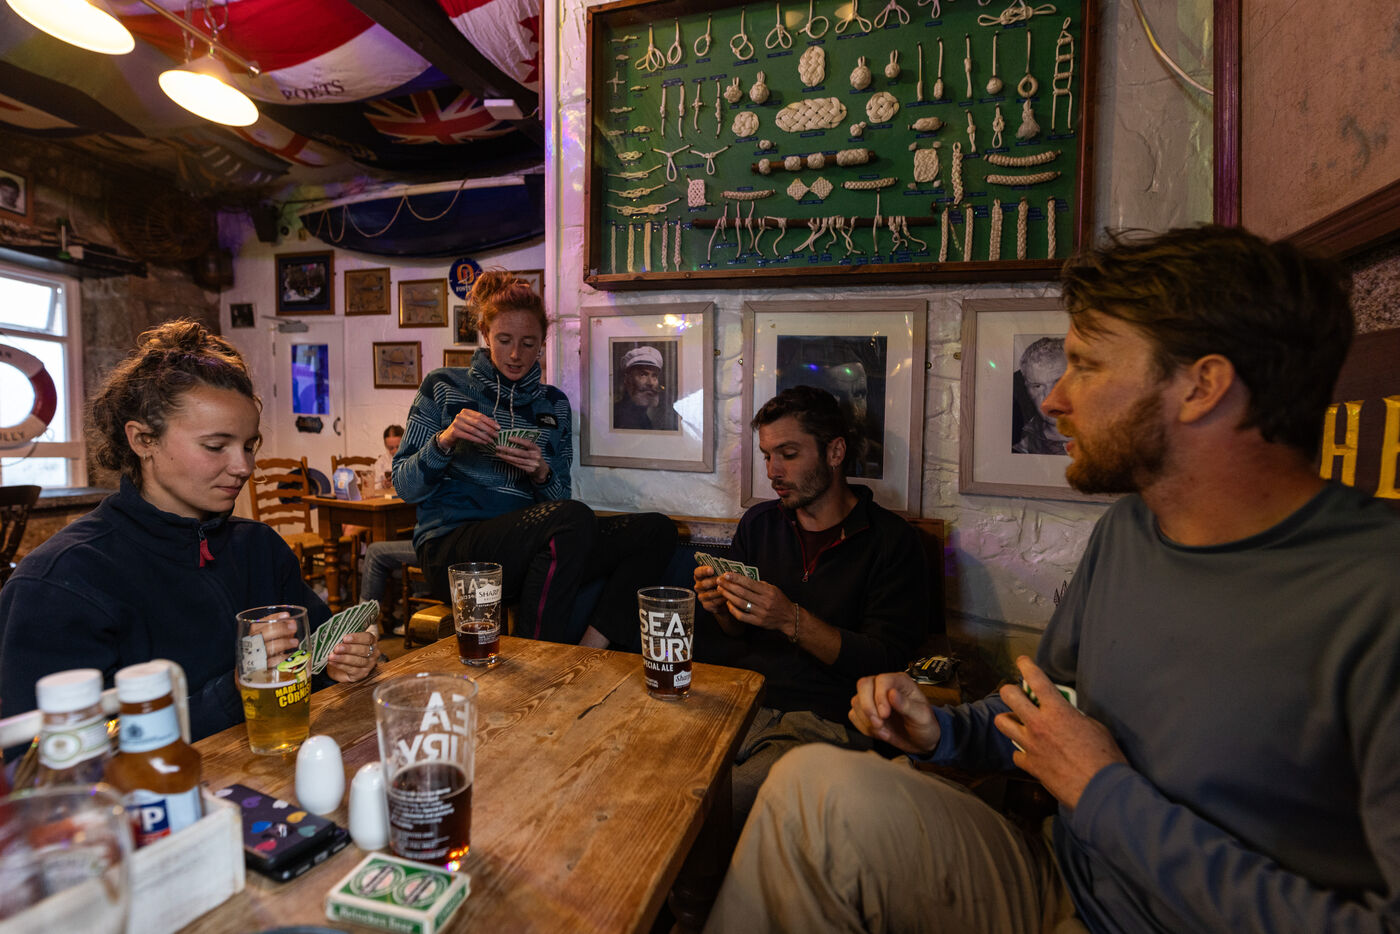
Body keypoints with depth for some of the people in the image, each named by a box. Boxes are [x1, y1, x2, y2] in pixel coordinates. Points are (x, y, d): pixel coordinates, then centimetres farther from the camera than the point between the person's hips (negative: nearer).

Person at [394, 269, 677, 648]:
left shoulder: (554, 403, 16)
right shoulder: (443, 387, 8)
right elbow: (405, 487, 3)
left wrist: (542, 474, -9)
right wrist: (445, 441, -16)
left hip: (528, 542, 4)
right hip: (452, 547, -4)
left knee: (658, 530, -16)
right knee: (575, 518, -35)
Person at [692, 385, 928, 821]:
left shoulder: (891, 540, -4)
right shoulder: (759, 524, 12)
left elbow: (886, 661, -10)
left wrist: (791, 620, -21)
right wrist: (723, 609, -5)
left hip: (825, 722, -5)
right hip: (745, 703, 5)